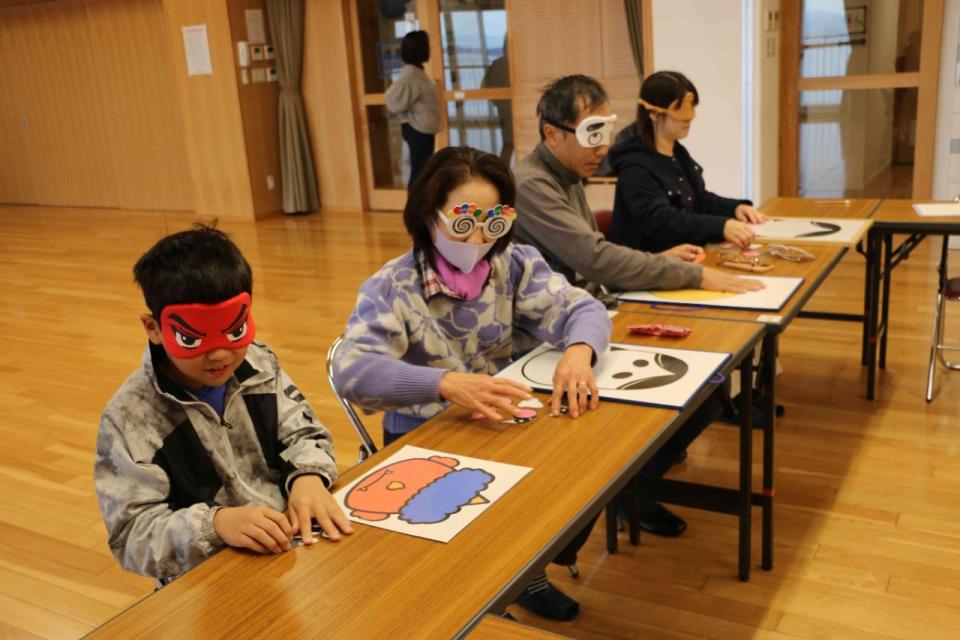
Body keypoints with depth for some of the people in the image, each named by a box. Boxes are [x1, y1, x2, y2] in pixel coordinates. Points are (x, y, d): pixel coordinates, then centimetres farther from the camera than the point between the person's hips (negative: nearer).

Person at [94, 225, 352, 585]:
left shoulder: (259, 366, 3)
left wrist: (308, 475, -16)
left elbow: (302, 434, 7)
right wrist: (215, 523, -30)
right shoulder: (130, 417, -10)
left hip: (295, 546, 4)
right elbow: (132, 537, -12)